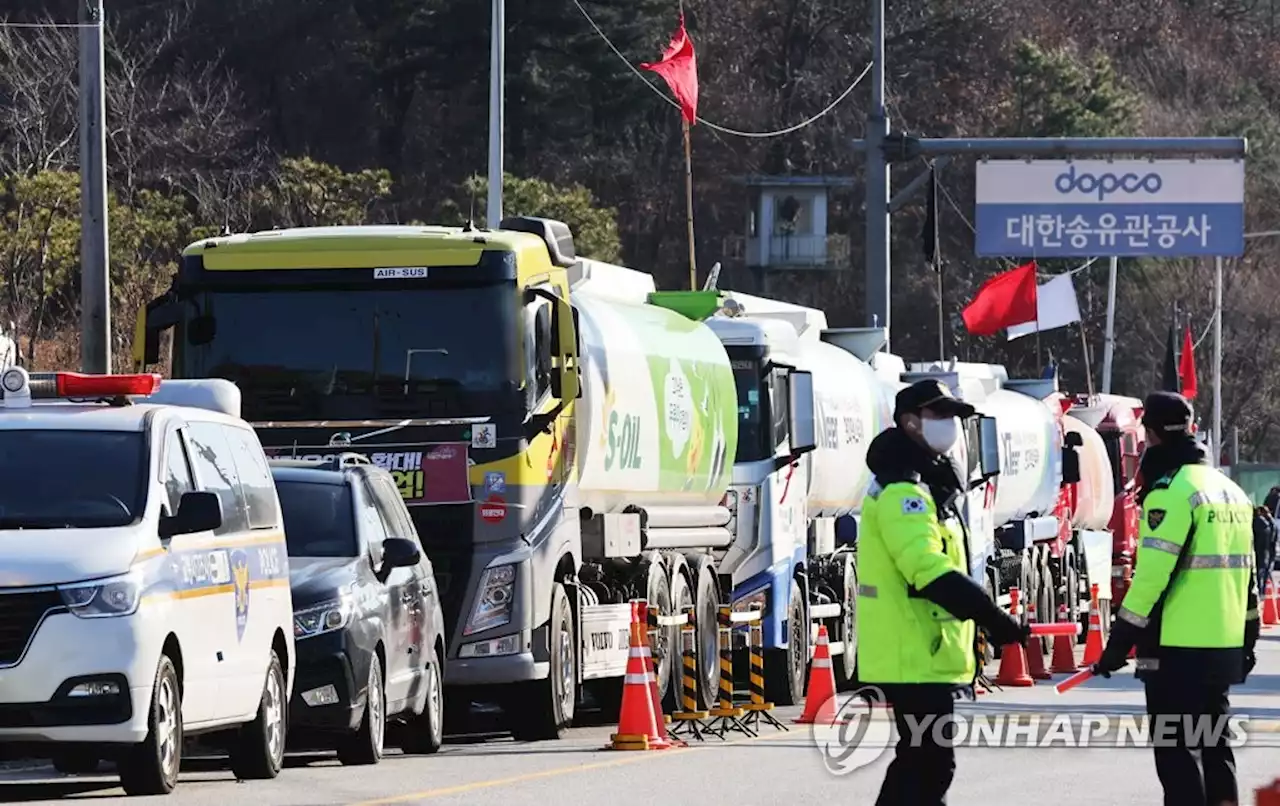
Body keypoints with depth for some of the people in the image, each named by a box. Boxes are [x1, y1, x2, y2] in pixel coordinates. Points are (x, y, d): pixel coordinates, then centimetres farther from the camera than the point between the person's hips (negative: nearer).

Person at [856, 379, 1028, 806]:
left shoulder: (927, 486, 19)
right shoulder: (901, 492, -16)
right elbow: (928, 569, -29)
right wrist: (992, 618, -33)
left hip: (925, 656, 11)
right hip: (916, 658, -11)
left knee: (917, 761, 16)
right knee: (930, 765, -12)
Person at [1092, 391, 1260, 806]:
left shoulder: (1171, 491, -13)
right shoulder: (1231, 491, 14)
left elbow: (1153, 575, -18)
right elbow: (1245, 571, 18)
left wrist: (1119, 644, -14)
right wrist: (1248, 639, 25)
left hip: (1178, 648, -8)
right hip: (1225, 646, 8)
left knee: (1175, 749, -6)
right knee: (1215, 742, 17)